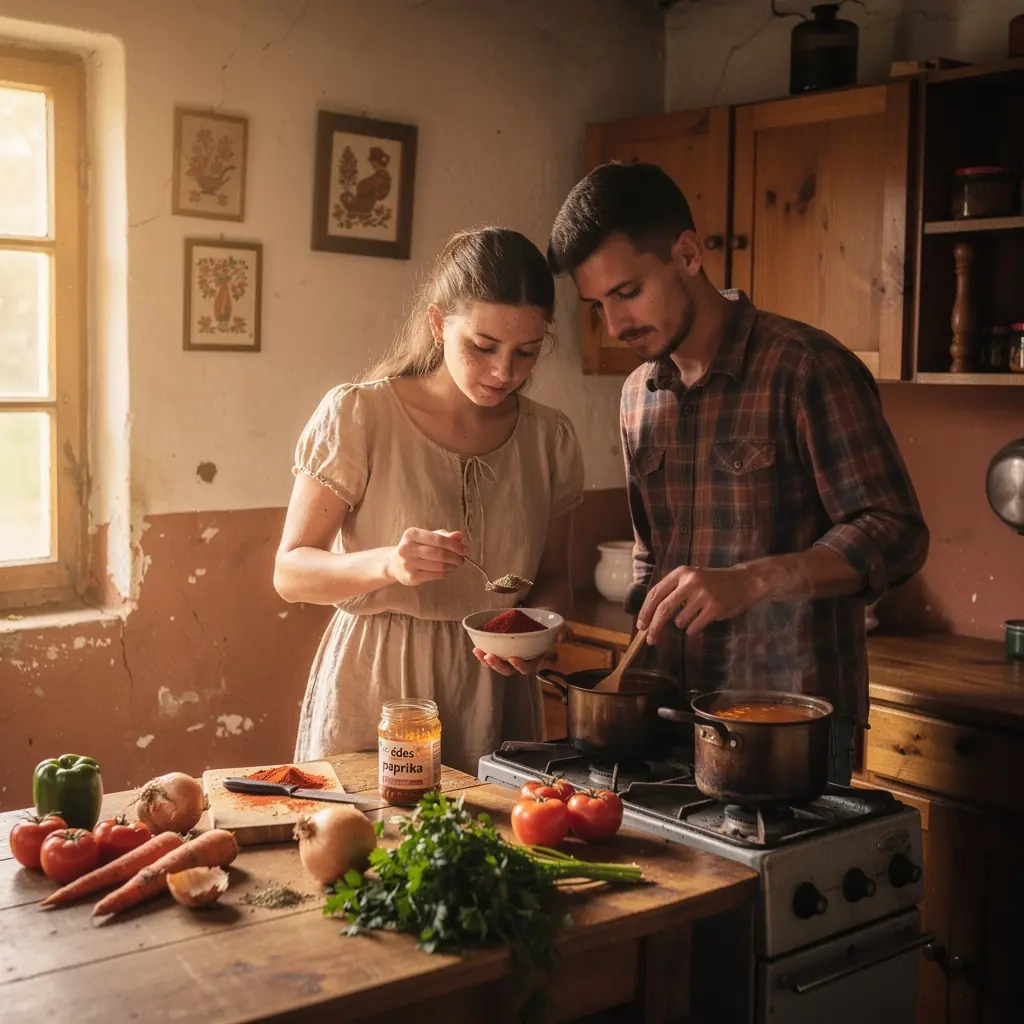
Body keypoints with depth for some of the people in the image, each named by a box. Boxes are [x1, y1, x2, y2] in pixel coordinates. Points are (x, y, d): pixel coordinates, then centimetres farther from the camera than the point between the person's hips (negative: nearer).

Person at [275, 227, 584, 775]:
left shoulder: (549, 438, 0)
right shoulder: (358, 416, -11)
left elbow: (553, 578, 10)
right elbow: (291, 572, -10)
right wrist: (387, 563, -28)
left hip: (493, 695, 3)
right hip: (373, 691, -3)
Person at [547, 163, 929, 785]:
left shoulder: (808, 369, -11)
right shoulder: (638, 396, 10)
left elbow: (895, 534, -15)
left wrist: (750, 581, -27)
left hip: (793, 716, -5)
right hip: (673, 710, 6)